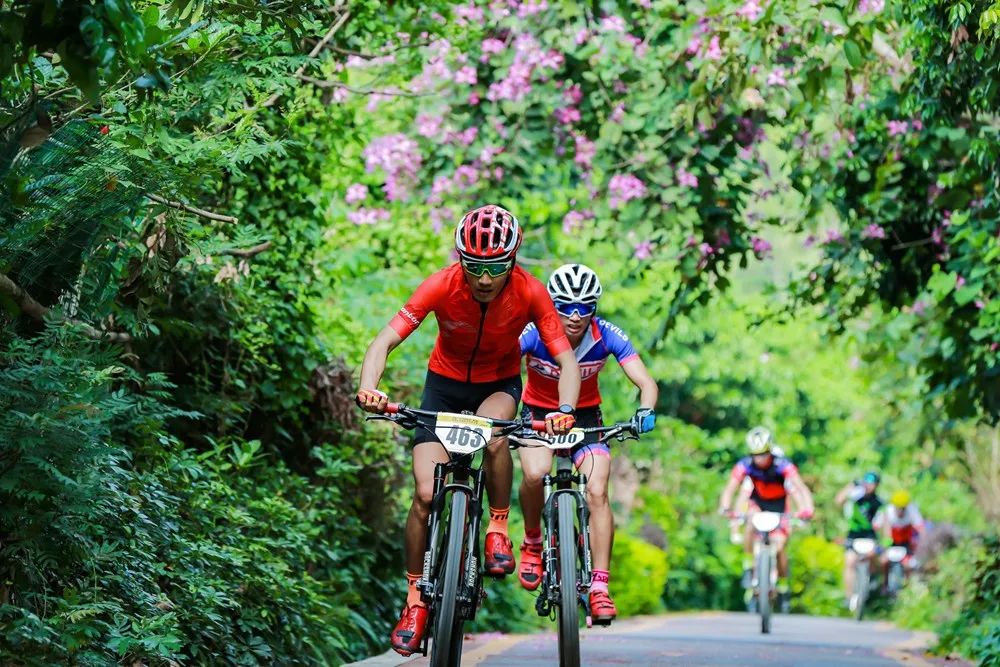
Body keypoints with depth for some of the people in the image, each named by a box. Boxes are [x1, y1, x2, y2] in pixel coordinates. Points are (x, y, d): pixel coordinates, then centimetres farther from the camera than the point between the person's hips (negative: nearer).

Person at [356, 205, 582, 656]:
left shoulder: (530, 294, -26)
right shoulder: (441, 286, -27)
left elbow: (566, 360, -26)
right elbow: (385, 341, -31)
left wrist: (565, 410, -45)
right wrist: (368, 389, -50)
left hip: (500, 384, 0)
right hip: (445, 383, 0)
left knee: (493, 434, -36)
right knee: (427, 494, -11)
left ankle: (498, 530, -12)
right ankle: (415, 600, 5)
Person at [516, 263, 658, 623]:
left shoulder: (607, 336, -21)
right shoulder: (534, 334, -24)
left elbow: (646, 382, -24)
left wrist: (645, 411, -45)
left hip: (585, 416, 1)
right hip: (539, 413, -1)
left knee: (597, 492, -19)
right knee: (534, 474, -31)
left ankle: (600, 587, -16)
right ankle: (532, 542, -3)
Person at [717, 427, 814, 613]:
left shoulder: (783, 465, -31)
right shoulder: (744, 465, -26)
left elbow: (802, 488, -40)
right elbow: (730, 489, -34)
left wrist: (806, 509, -59)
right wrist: (725, 508, -54)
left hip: (778, 504, -1)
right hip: (757, 502, 1)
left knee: (779, 547, -13)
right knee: (751, 525, -32)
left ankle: (783, 586, 11)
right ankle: (748, 566, -12)